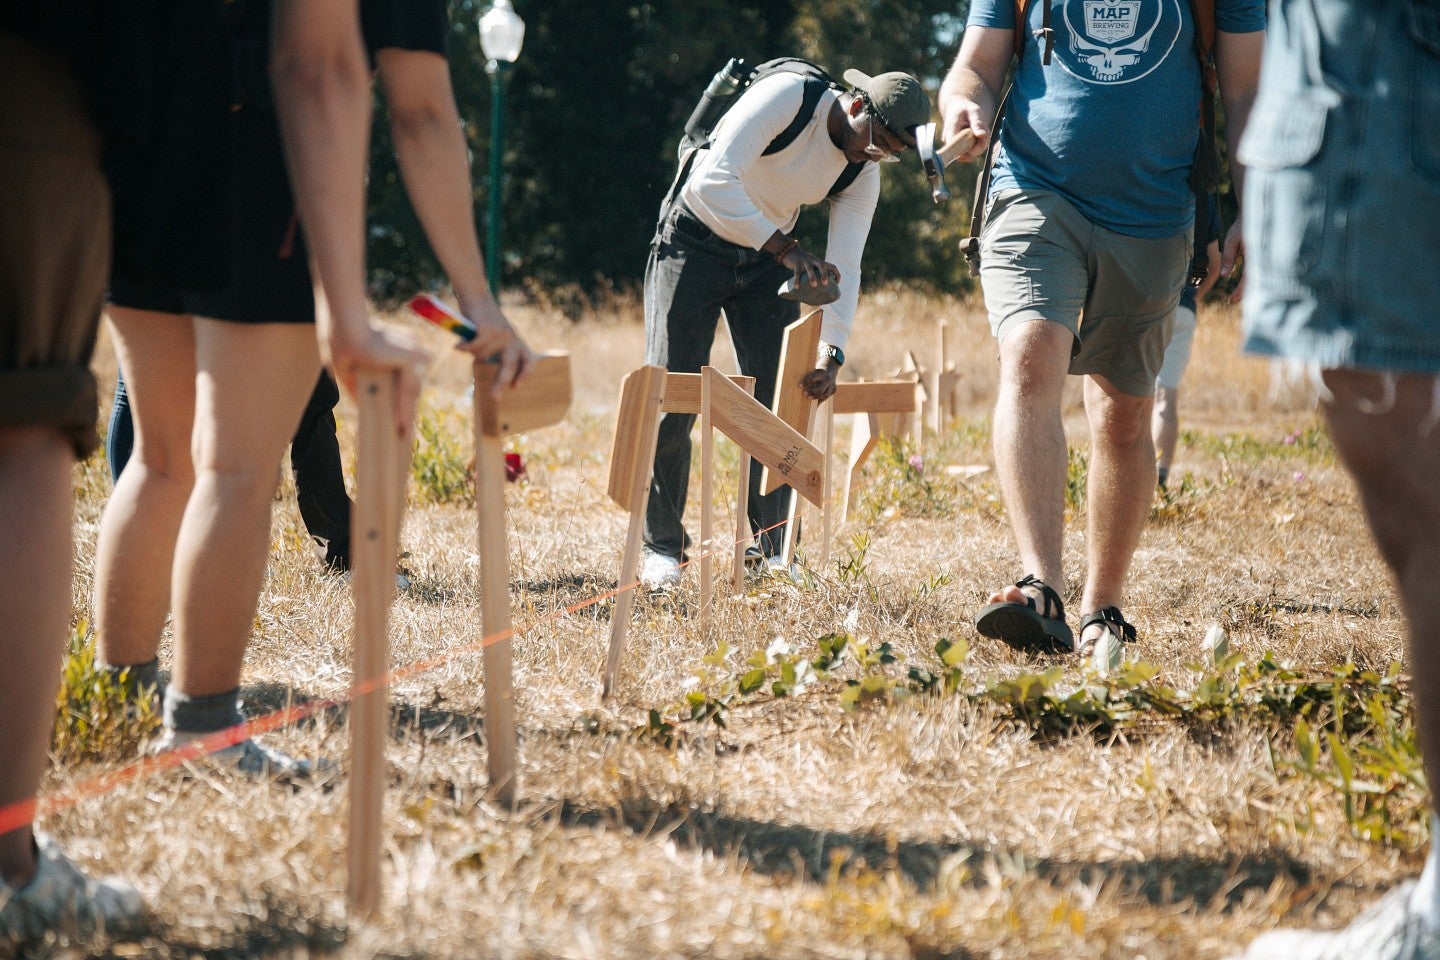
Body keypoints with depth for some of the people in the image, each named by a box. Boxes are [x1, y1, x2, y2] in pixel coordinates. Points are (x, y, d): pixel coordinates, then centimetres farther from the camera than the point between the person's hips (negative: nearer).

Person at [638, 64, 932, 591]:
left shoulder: (864, 173, -8)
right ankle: (661, 547, 3)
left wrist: (831, 351, -23)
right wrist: (787, 249, -41)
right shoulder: (785, 97, -27)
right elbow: (713, 180, -37)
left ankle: (768, 548, 5)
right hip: (695, 242, -5)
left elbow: (844, 268, -9)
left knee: (777, 401, -3)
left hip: (766, 258, 5)